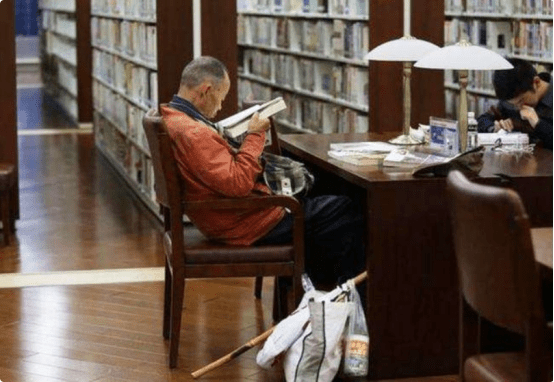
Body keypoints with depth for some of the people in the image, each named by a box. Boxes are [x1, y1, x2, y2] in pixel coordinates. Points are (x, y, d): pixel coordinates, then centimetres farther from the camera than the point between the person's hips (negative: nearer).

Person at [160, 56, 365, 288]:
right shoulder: (194, 134, -27)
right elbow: (238, 184, -29)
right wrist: (255, 137, -19)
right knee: (344, 210, 1)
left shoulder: (171, 119, 6)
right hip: (247, 226, -11)